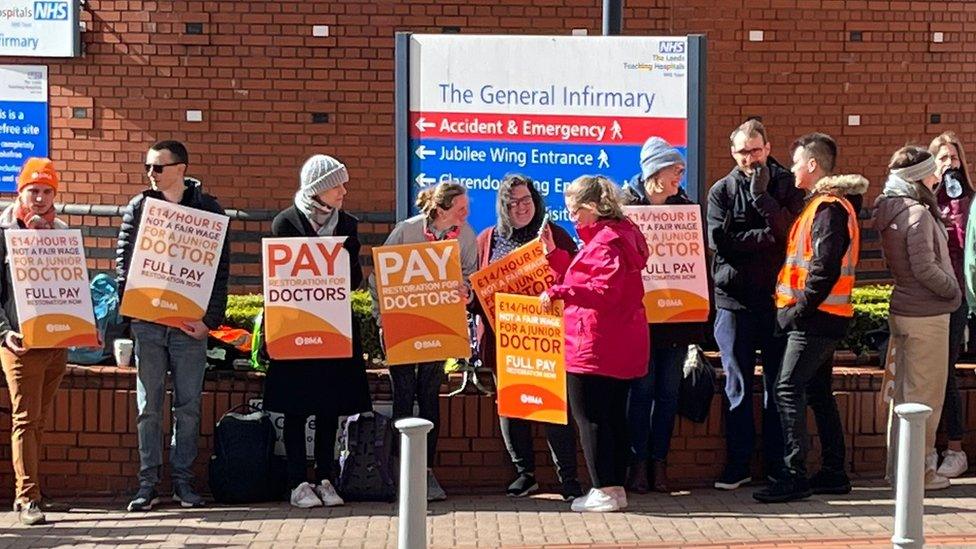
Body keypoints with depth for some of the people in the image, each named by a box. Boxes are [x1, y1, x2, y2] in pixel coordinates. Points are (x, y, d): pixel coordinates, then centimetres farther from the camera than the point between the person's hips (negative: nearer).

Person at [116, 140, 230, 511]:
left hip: (190, 323, -1)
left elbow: (220, 268, 0)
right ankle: (148, 483, 11)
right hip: (147, 322, 1)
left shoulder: (208, 209, 3)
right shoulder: (138, 208, 9)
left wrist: (209, 319, -8)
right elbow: (123, 261, 6)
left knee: (189, 406, 3)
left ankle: (184, 481, 13)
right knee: (149, 406, 4)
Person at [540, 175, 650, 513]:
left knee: (589, 416, -3)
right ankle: (616, 487, 20)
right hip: (622, 347, 11)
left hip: (595, 346, -11)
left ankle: (604, 490, 1)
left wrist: (559, 291, -24)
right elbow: (583, 278, 20)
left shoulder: (605, 241, -15)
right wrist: (554, 254, 15)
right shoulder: (616, 235, 17)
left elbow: (605, 290, -25)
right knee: (613, 416, 14)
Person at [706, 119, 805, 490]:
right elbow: (719, 241, -7)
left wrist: (762, 195, -14)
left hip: (778, 298, 0)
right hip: (735, 299, 0)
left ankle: (778, 463, 16)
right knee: (738, 387, 5)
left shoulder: (786, 186, 5)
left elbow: (791, 232, -9)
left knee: (779, 385, 6)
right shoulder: (722, 191, 5)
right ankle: (738, 465, 13)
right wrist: (768, 236, -9)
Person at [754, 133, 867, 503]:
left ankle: (795, 476, -9)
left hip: (816, 317, -10)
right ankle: (834, 473, 20)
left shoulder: (829, 208, -15)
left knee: (788, 389, -10)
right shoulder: (823, 203, 17)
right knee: (818, 391, 13)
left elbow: (825, 268, -23)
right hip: (822, 317, 10)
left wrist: (799, 308, -19)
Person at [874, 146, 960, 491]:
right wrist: (954, 290, -7)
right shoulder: (918, 213, -17)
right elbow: (925, 268, -22)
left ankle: (898, 466, 24)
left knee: (903, 391, 16)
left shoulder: (891, 211, 10)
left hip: (902, 310, 9)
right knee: (925, 396, 0)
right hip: (926, 315, -9)